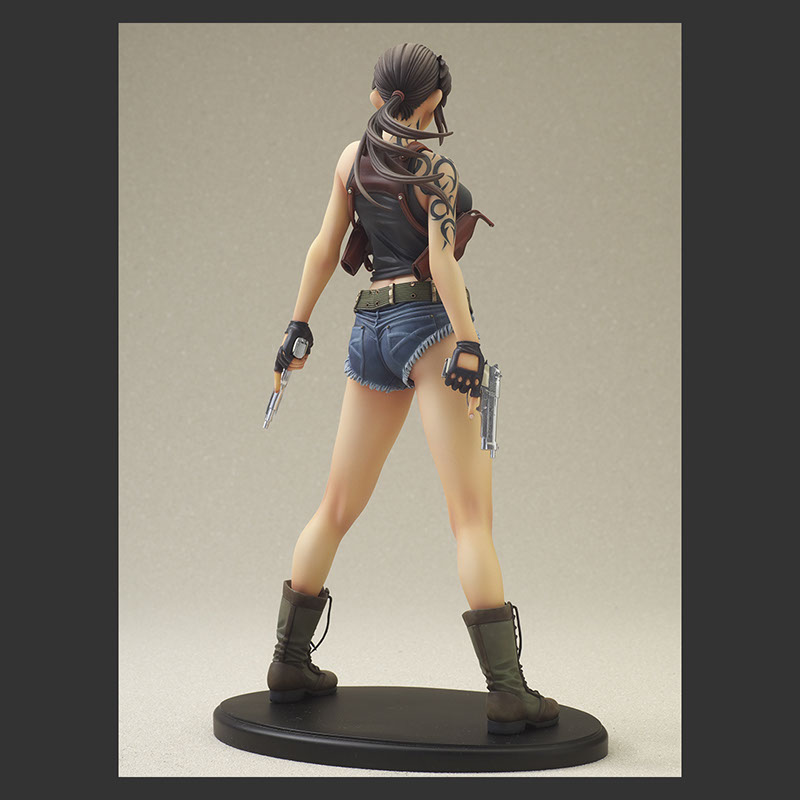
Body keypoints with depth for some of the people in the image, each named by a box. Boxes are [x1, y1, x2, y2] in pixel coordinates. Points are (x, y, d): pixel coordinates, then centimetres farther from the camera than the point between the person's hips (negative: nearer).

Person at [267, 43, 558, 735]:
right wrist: (468, 343, -20)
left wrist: (300, 321, 20)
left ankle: (290, 664, 22)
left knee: (338, 508, 14)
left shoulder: (354, 157, 13)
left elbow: (325, 246, 14)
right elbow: (443, 257, -16)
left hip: (370, 330, 7)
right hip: (429, 323, -6)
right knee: (472, 514, -10)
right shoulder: (434, 165, -4)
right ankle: (508, 692, -13)